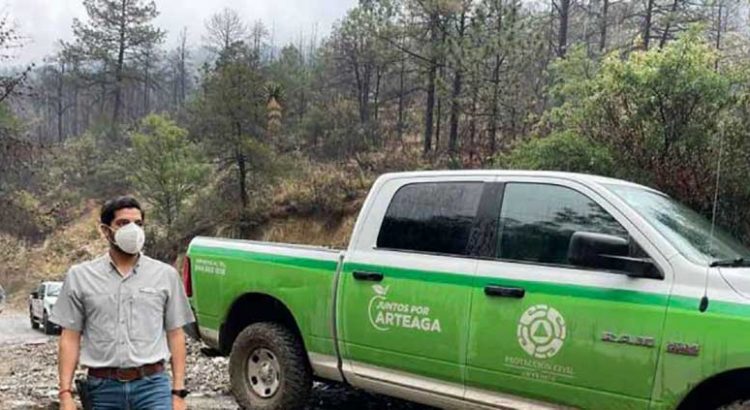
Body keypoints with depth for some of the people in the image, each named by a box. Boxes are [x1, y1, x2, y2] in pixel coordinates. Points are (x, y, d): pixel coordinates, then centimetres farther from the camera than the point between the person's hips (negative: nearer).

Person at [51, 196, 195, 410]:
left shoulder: (165, 275, 4)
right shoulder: (80, 276, 4)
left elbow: (175, 335, 5)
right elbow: (70, 338, 4)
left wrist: (178, 392, 0)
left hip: (152, 385, -1)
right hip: (102, 387, 1)